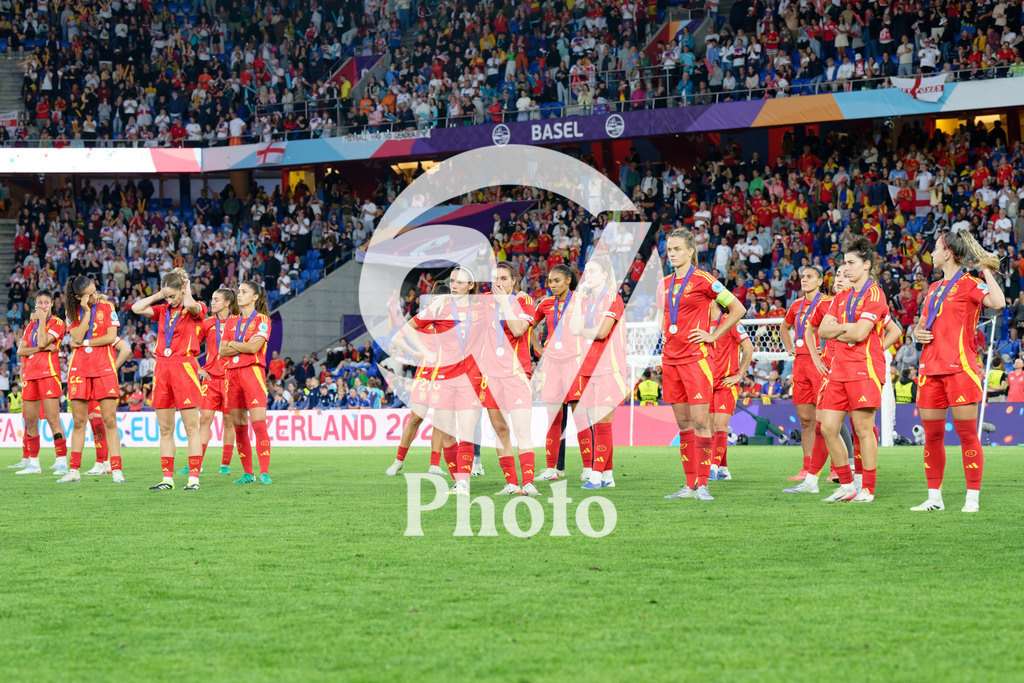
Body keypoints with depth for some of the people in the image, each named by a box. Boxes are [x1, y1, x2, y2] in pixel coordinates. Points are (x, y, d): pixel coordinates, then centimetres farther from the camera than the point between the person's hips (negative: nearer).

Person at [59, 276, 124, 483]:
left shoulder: (107, 307, 2)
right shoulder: (73, 312, 7)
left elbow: (111, 337, -7)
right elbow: (77, 338, -8)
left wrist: (84, 342, -5)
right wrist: (87, 312, -11)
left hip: (104, 368, -2)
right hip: (79, 369, 2)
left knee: (110, 420, -6)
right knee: (78, 422, 3)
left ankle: (116, 470, -6)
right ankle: (74, 470, 8)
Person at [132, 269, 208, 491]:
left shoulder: (196, 310, -1)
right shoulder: (163, 310, 14)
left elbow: (189, 305, -23)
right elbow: (137, 308, 5)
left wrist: (187, 290, -4)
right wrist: (158, 295, 7)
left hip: (184, 366, -6)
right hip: (162, 367, 6)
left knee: (191, 427, -5)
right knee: (165, 429, 7)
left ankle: (194, 478, -4)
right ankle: (167, 479, 11)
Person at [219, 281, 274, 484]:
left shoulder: (262, 319, 1)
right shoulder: (231, 321, 16)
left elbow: (254, 347, -12)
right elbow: (222, 351, 8)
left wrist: (232, 344, 1)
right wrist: (244, 346, -4)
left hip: (252, 371, -6)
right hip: (231, 373, 6)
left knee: (259, 422, -13)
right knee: (238, 425, 4)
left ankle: (264, 473, -16)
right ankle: (247, 472, 8)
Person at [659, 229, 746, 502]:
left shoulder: (703, 280, -6)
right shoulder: (665, 284, 13)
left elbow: (738, 309, -3)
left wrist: (713, 335, -4)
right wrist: (664, 331, 14)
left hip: (696, 357, -6)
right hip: (670, 357, 6)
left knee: (700, 421, -10)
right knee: (683, 422, 7)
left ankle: (703, 484, -8)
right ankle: (690, 485, 10)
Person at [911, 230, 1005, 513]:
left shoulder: (969, 284, -4)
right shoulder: (934, 289, 19)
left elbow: (998, 302, -23)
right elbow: (921, 325, 30)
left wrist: (986, 270, -12)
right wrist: (918, 332, 7)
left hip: (960, 367, -7)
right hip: (930, 368, 7)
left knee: (967, 433, -6)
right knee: (931, 435, 7)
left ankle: (972, 499, -5)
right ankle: (934, 498, 13)